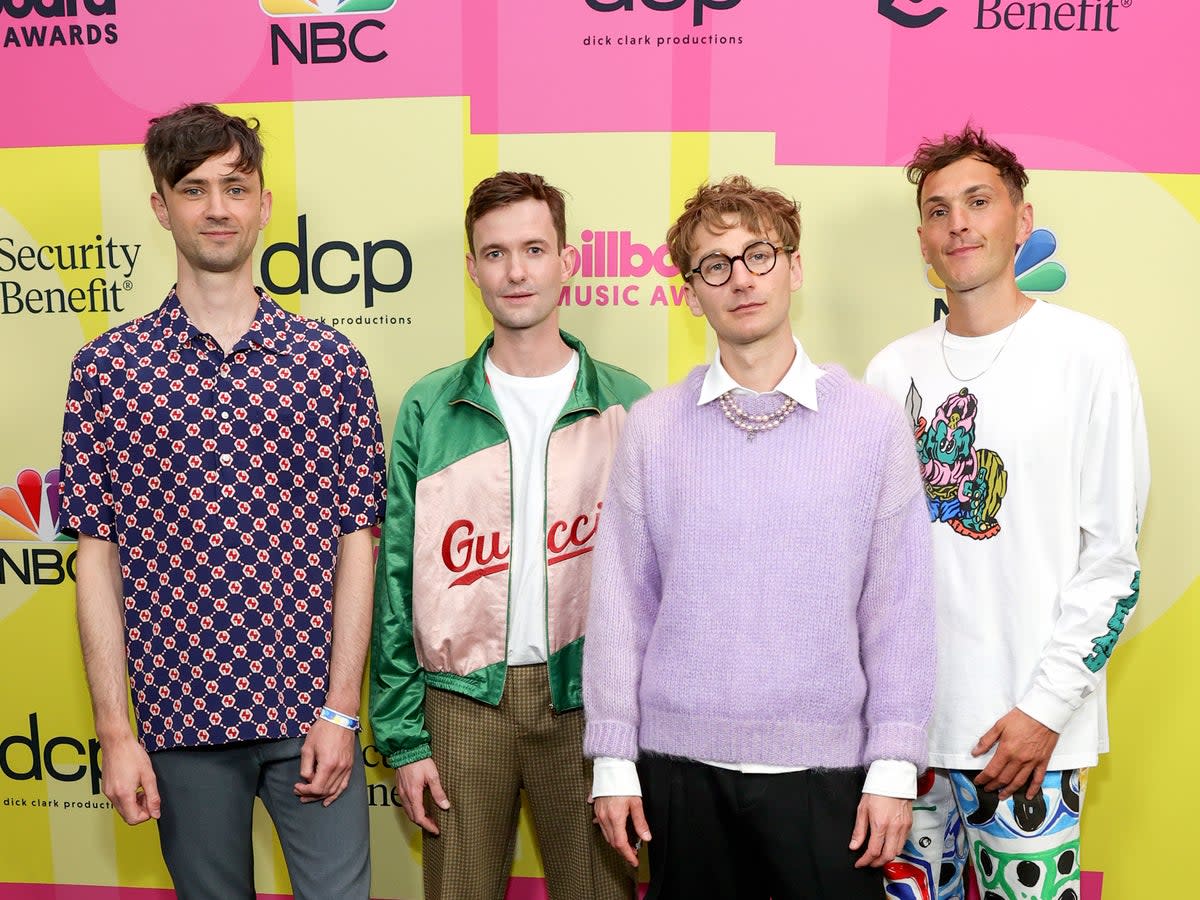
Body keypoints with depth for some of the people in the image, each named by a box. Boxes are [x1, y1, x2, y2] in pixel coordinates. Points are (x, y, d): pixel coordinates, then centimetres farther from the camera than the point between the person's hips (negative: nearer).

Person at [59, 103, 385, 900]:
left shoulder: (330, 359, 0)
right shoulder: (107, 365, 0)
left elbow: (357, 540, -1)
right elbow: (98, 554, 0)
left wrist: (340, 710, -6)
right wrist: (115, 730, -3)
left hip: (311, 711, 0)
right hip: (181, 714, 1)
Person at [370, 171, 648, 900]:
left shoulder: (628, 405, 0)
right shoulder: (429, 408, 0)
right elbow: (398, 576, 1)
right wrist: (402, 736, -2)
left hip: (586, 700, 0)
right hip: (462, 699, 1)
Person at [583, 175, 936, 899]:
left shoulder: (875, 422, -1)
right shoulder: (652, 425, 1)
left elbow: (900, 608, -1)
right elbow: (621, 599, 2)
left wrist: (894, 768, -4)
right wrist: (614, 759, 1)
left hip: (827, 765, -1)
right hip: (682, 763, 1)